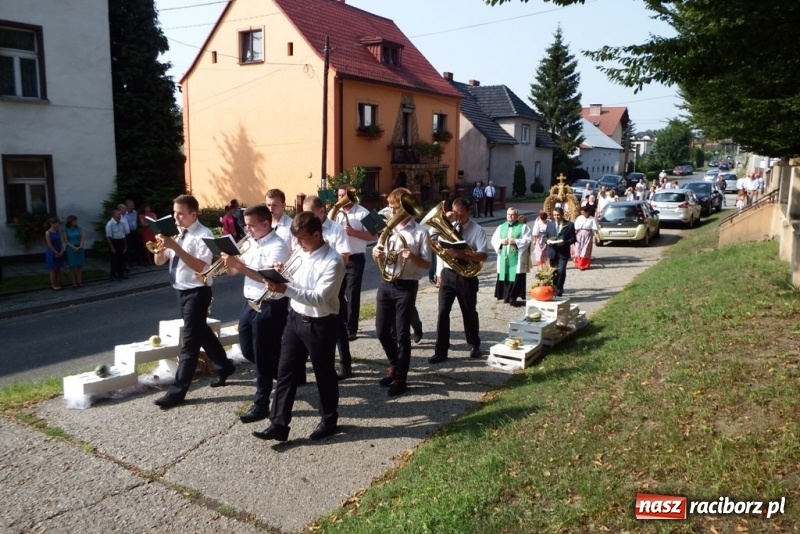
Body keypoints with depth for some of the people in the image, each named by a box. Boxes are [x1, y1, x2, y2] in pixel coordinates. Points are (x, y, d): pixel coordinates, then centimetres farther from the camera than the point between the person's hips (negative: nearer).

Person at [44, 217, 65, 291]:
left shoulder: (58, 232, 5)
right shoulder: (48, 233, -11)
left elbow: (61, 242, 3)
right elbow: (49, 244, -13)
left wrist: (61, 251, -8)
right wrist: (56, 252, -13)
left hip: (59, 253, 5)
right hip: (52, 253, -5)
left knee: (58, 269, 8)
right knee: (53, 270, 1)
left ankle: (58, 284, 14)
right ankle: (53, 285, 8)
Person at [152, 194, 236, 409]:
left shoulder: (203, 235, -16)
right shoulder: (177, 234, 7)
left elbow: (200, 266, -27)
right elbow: (159, 261, 8)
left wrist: (176, 247, -32)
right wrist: (161, 246, -12)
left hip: (196, 292, -9)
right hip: (182, 291, 9)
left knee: (190, 341, -3)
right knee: (201, 332, 21)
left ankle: (177, 391, 3)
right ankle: (224, 367, 41)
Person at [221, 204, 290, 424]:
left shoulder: (277, 247, -17)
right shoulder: (249, 243, 9)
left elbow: (268, 278, -27)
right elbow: (232, 271, 9)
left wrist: (240, 265, -29)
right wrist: (229, 260, -12)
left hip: (269, 307, -9)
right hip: (250, 303, 9)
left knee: (263, 356, 1)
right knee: (248, 350, 18)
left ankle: (261, 404, 14)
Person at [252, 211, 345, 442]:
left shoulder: (333, 262, -20)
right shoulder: (301, 253, 3)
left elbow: (319, 298, -27)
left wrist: (285, 289, -34)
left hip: (320, 324, -7)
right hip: (295, 318, 7)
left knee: (324, 374, 9)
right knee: (285, 371, 8)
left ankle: (329, 421, 28)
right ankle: (279, 424, 16)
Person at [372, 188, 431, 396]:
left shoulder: (420, 232, -6)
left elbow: (427, 264, -6)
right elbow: (380, 258, 13)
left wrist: (413, 257, -26)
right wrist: (376, 253, -10)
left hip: (406, 286, -5)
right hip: (386, 283, 5)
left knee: (402, 333, 2)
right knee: (382, 330, 10)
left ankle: (400, 378, 15)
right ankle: (394, 364, 35)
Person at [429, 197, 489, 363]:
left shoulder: (477, 230, -7)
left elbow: (483, 256, -18)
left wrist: (462, 255, -32)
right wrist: (439, 273, 3)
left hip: (466, 276, -3)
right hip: (447, 274, 3)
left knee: (469, 312, 13)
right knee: (443, 312, -1)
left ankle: (475, 345, 35)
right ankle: (441, 351, 5)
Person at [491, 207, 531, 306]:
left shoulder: (523, 227, 3)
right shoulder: (501, 227, 14)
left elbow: (527, 240, -7)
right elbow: (494, 240, 9)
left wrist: (515, 241, -17)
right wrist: (501, 241, -11)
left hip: (517, 258, -3)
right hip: (504, 257, 4)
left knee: (516, 278, -4)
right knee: (504, 276, 5)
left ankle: (513, 297, 3)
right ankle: (506, 296, 15)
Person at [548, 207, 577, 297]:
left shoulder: (569, 225, 0)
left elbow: (573, 239, -1)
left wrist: (564, 242, -19)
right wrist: (548, 241, -10)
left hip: (563, 252, -3)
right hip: (553, 252, 3)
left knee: (561, 271, -14)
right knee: (553, 272, 8)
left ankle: (559, 290, -2)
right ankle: (554, 289, 21)